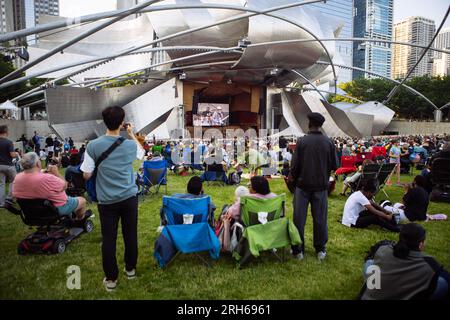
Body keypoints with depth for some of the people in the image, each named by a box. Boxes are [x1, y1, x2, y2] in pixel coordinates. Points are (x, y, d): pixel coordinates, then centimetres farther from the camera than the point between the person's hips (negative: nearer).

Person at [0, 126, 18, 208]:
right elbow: (12, 155, -21)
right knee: (13, 182, 15)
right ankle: (9, 198, 10)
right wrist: (16, 154, 0)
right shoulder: (9, 142, -16)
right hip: (8, 165, -5)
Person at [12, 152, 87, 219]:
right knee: (82, 200, 18)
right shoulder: (47, 178, -35)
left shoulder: (17, 178, -14)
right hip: (56, 209, -7)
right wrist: (56, 173, -9)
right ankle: (79, 220, 41)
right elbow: (64, 185, -19)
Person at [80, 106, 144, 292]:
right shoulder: (130, 145, -5)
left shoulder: (93, 146, -10)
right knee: (130, 235, 15)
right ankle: (131, 269, 33)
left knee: (108, 239, 9)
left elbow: (86, 175, -5)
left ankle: (111, 279, 20)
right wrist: (132, 134, 21)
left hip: (107, 201, -1)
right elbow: (142, 153, 18)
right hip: (129, 197, 1)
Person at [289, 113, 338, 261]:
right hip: (321, 185, 2)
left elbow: (295, 164, -11)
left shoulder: (302, 141, -12)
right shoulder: (329, 142, -6)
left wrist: (292, 176, 8)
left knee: (299, 218, 9)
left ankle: (298, 250, 17)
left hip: (303, 184, -2)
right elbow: (334, 165, -2)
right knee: (320, 218, 13)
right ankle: (320, 250, 23)